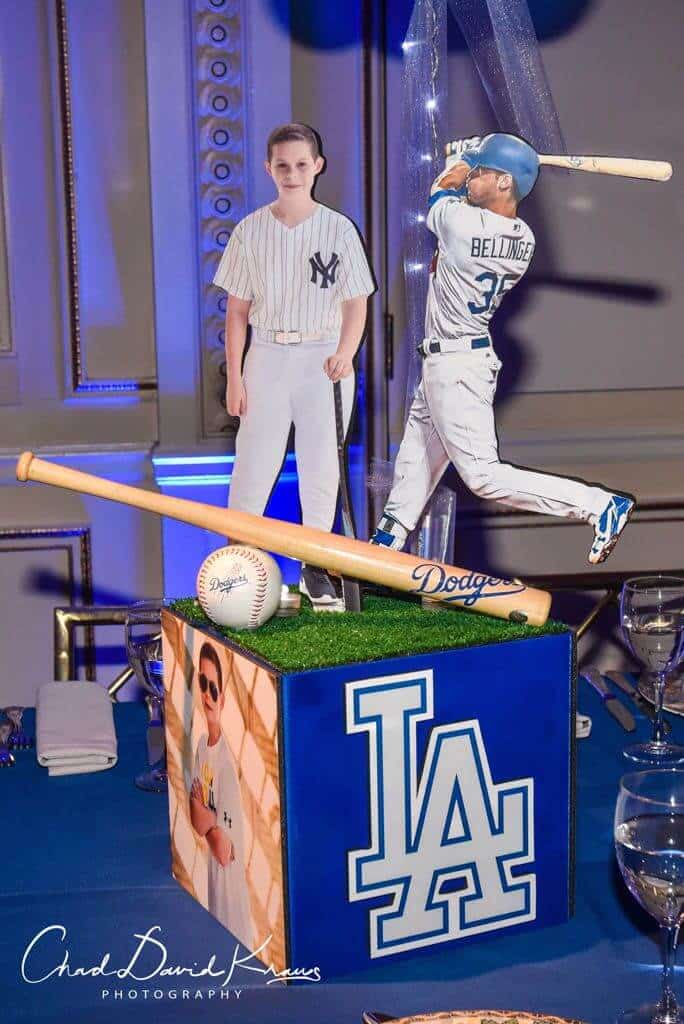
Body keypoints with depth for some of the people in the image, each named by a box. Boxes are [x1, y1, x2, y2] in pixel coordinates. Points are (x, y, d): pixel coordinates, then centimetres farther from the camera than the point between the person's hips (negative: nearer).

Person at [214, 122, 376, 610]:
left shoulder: (339, 229, -1)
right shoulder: (251, 230, 1)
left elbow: (356, 303, -3)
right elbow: (238, 309, 4)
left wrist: (346, 353, -22)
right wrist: (234, 377, -1)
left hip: (323, 358, 0)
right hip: (268, 355, 0)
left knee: (321, 465, 7)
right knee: (255, 464, -3)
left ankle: (315, 569, 18)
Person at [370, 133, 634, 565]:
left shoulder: (460, 220, -22)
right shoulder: (523, 238, -1)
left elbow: (441, 192, 2)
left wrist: (461, 160, 20)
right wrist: (473, 158, 22)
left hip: (455, 365, -10)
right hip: (448, 362, 10)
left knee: (483, 474, -10)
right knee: (416, 451, 24)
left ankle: (601, 505, -11)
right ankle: (390, 538, 40)